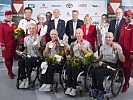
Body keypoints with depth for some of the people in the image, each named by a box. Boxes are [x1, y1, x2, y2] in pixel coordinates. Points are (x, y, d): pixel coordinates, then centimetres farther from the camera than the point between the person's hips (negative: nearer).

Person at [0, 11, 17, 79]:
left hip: (13, 44, 4)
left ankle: (10, 71, 21)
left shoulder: (14, 24, 9)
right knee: (7, 58, 0)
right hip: (6, 44, -4)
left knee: (11, 58, 9)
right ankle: (10, 72, 9)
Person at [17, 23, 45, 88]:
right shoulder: (26, 38, 16)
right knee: (20, 61, -30)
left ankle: (28, 79, -22)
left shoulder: (40, 38, 4)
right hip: (28, 56, 4)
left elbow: (44, 48, 7)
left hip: (37, 57, -4)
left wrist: (39, 47, -12)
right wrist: (22, 53, 2)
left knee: (28, 61, -35)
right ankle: (23, 79, -19)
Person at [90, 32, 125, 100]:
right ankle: (94, 89, -17)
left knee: (99, 72, -34)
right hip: (102, 63, 4)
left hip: (112, 65, -4)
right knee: (92, 70, -29)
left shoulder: (117, 46, 2)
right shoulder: (103, 46, 17)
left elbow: (122, 60, -6)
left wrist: (117, 50, -16)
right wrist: (96, 62, 9)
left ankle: (100, 92, -20)